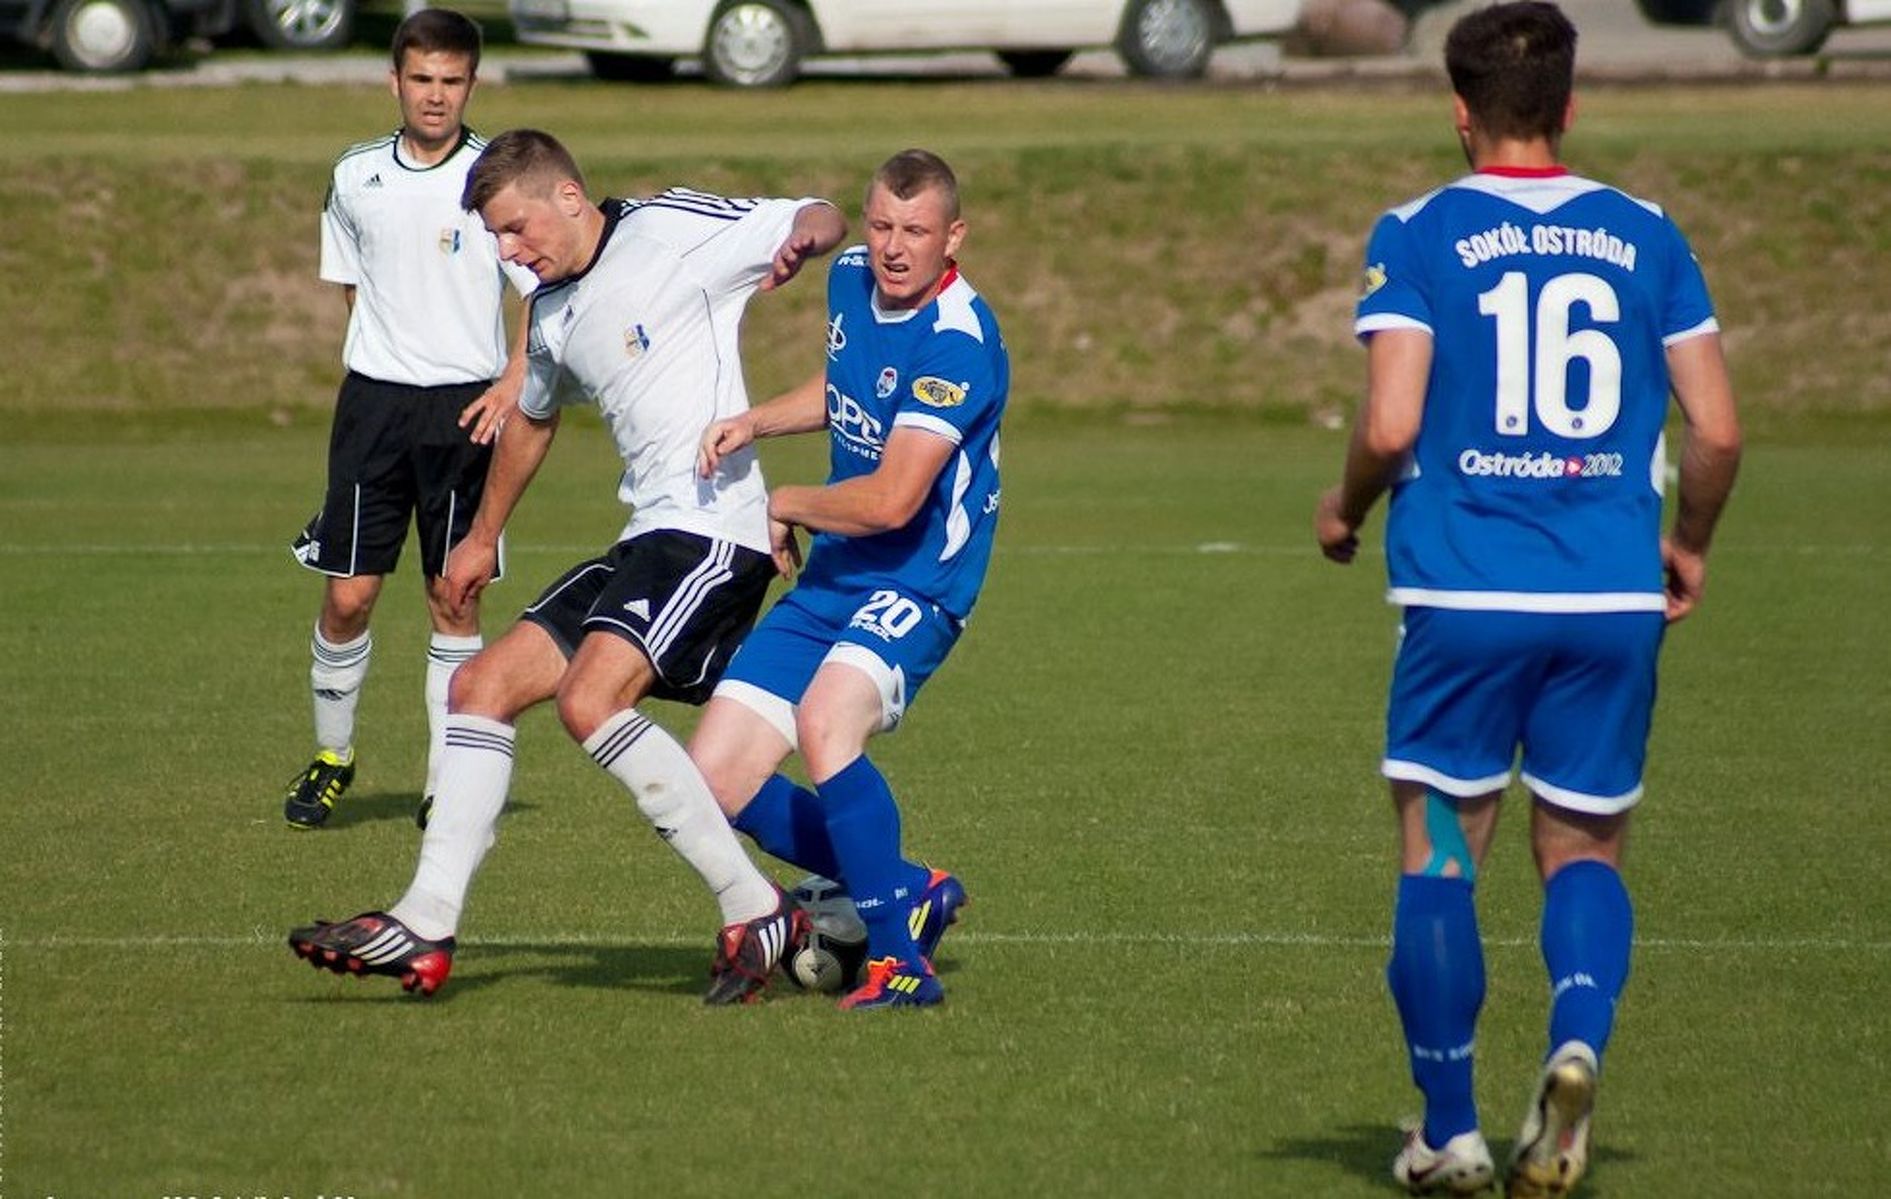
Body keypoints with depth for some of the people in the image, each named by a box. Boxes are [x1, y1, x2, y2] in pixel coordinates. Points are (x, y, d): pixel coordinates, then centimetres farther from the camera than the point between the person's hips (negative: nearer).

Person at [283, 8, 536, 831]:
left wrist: (513, 382, -15)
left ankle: (447, 779, 8)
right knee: (347, 595, 0)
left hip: (464, 408, -2)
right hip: (373, 400, 2)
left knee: (453, 600, 1)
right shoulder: (357, 177, 5)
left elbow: (549, 293, -4)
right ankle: (332, 756, 19)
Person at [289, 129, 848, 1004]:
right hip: (646, 541, 9)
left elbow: (823, 219, -4)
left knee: (591, 701, -25)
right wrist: (483, 536, 45)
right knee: (482, 686, 5)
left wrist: (801, 240, -28)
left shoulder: (673, 232, -5)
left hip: (711, 529, -9)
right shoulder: (552, 310, 18)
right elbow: (533, 417, 36)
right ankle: (425, 931, 5)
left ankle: (756, 914, -17)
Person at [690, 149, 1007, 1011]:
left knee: (825, 723, -36)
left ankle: (900, 960, -24)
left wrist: (785, 506, -8)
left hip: (912, 589, -8)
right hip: (829, 584, 8)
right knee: (712, 782, 0)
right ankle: (911, 893, 20)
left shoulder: (959, 342, -21)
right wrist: (753, 423, 8)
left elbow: (891, 500, -25)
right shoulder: (850, 280, 5)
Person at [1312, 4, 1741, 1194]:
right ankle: (1578, 1040, -15)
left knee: (1440, 856, 10)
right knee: (1584, 850, 13)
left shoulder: (1419, 235, -1)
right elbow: (1719, 428, 4)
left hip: (1466, 593, -2)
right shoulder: (1645, 236, 6)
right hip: (1612, 600, 2)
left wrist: (1345, 510, 11)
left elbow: (1391, 426, -10)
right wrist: (1689, 545, 22)